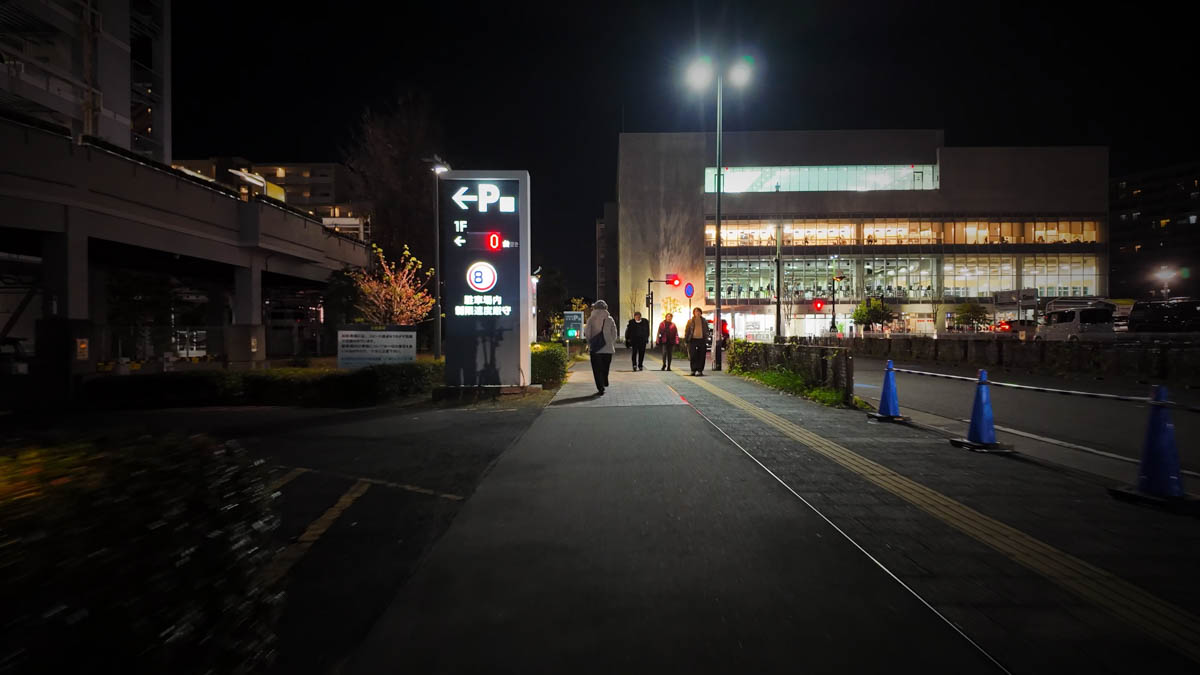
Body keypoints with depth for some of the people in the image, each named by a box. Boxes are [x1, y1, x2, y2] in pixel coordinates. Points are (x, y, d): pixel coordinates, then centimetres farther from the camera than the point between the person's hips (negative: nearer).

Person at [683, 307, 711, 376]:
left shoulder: (704, 321, 10)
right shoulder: (690, 321, 4)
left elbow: (707, 330, 16)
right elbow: (686, 331, 4)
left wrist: (706, 339, 6)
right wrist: (686, 340, -2)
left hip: (702, 340, 2)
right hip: (693, 340, -2)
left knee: (701, 356, 1)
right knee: (693, 356, -3)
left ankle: (700, 370, 7)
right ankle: (693, 370, 5)